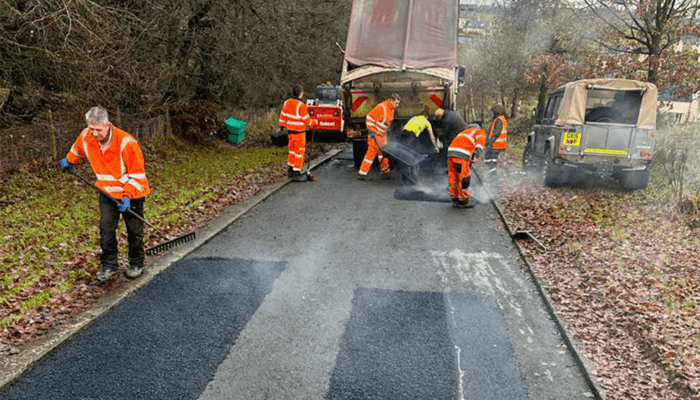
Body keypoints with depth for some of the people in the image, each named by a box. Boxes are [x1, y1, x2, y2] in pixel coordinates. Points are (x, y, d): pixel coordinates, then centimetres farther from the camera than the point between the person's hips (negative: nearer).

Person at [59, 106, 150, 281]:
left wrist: (127, 196, -22)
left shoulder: (127, 143, -27)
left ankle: (137, 264, 24)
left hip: (132, 194, -4)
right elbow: (77, 150, 17)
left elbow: (137, 174, -20)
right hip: (107, 193, 4)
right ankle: (109, 265, 15)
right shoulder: (86, 137, -10)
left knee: (134, 231, 7)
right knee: (106, 228, 1)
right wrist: (68, 161, 34)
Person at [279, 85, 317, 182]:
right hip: (299, 132, -8)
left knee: (292, 149, 20)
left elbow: (283, 115, 12)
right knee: (299, 151, 0)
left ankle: (290, 169, 29)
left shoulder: (287, 102, 3)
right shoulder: (301, 105, -20)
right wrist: (313, 123, 4)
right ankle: (296, 173, 3)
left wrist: (282, 126, 26)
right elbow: (306, 119, -15)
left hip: (290, 130, 8)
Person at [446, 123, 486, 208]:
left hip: (451, 152, 7)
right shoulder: (481, 132, 18)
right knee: (464, 178, 4)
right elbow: (480, 142, -4)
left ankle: (455, 200, 23)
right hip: (462, 154, -7)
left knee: (453, 177, 13)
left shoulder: (465, 132, 39)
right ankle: (463, 201, 12)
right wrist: (476, 155, -15)